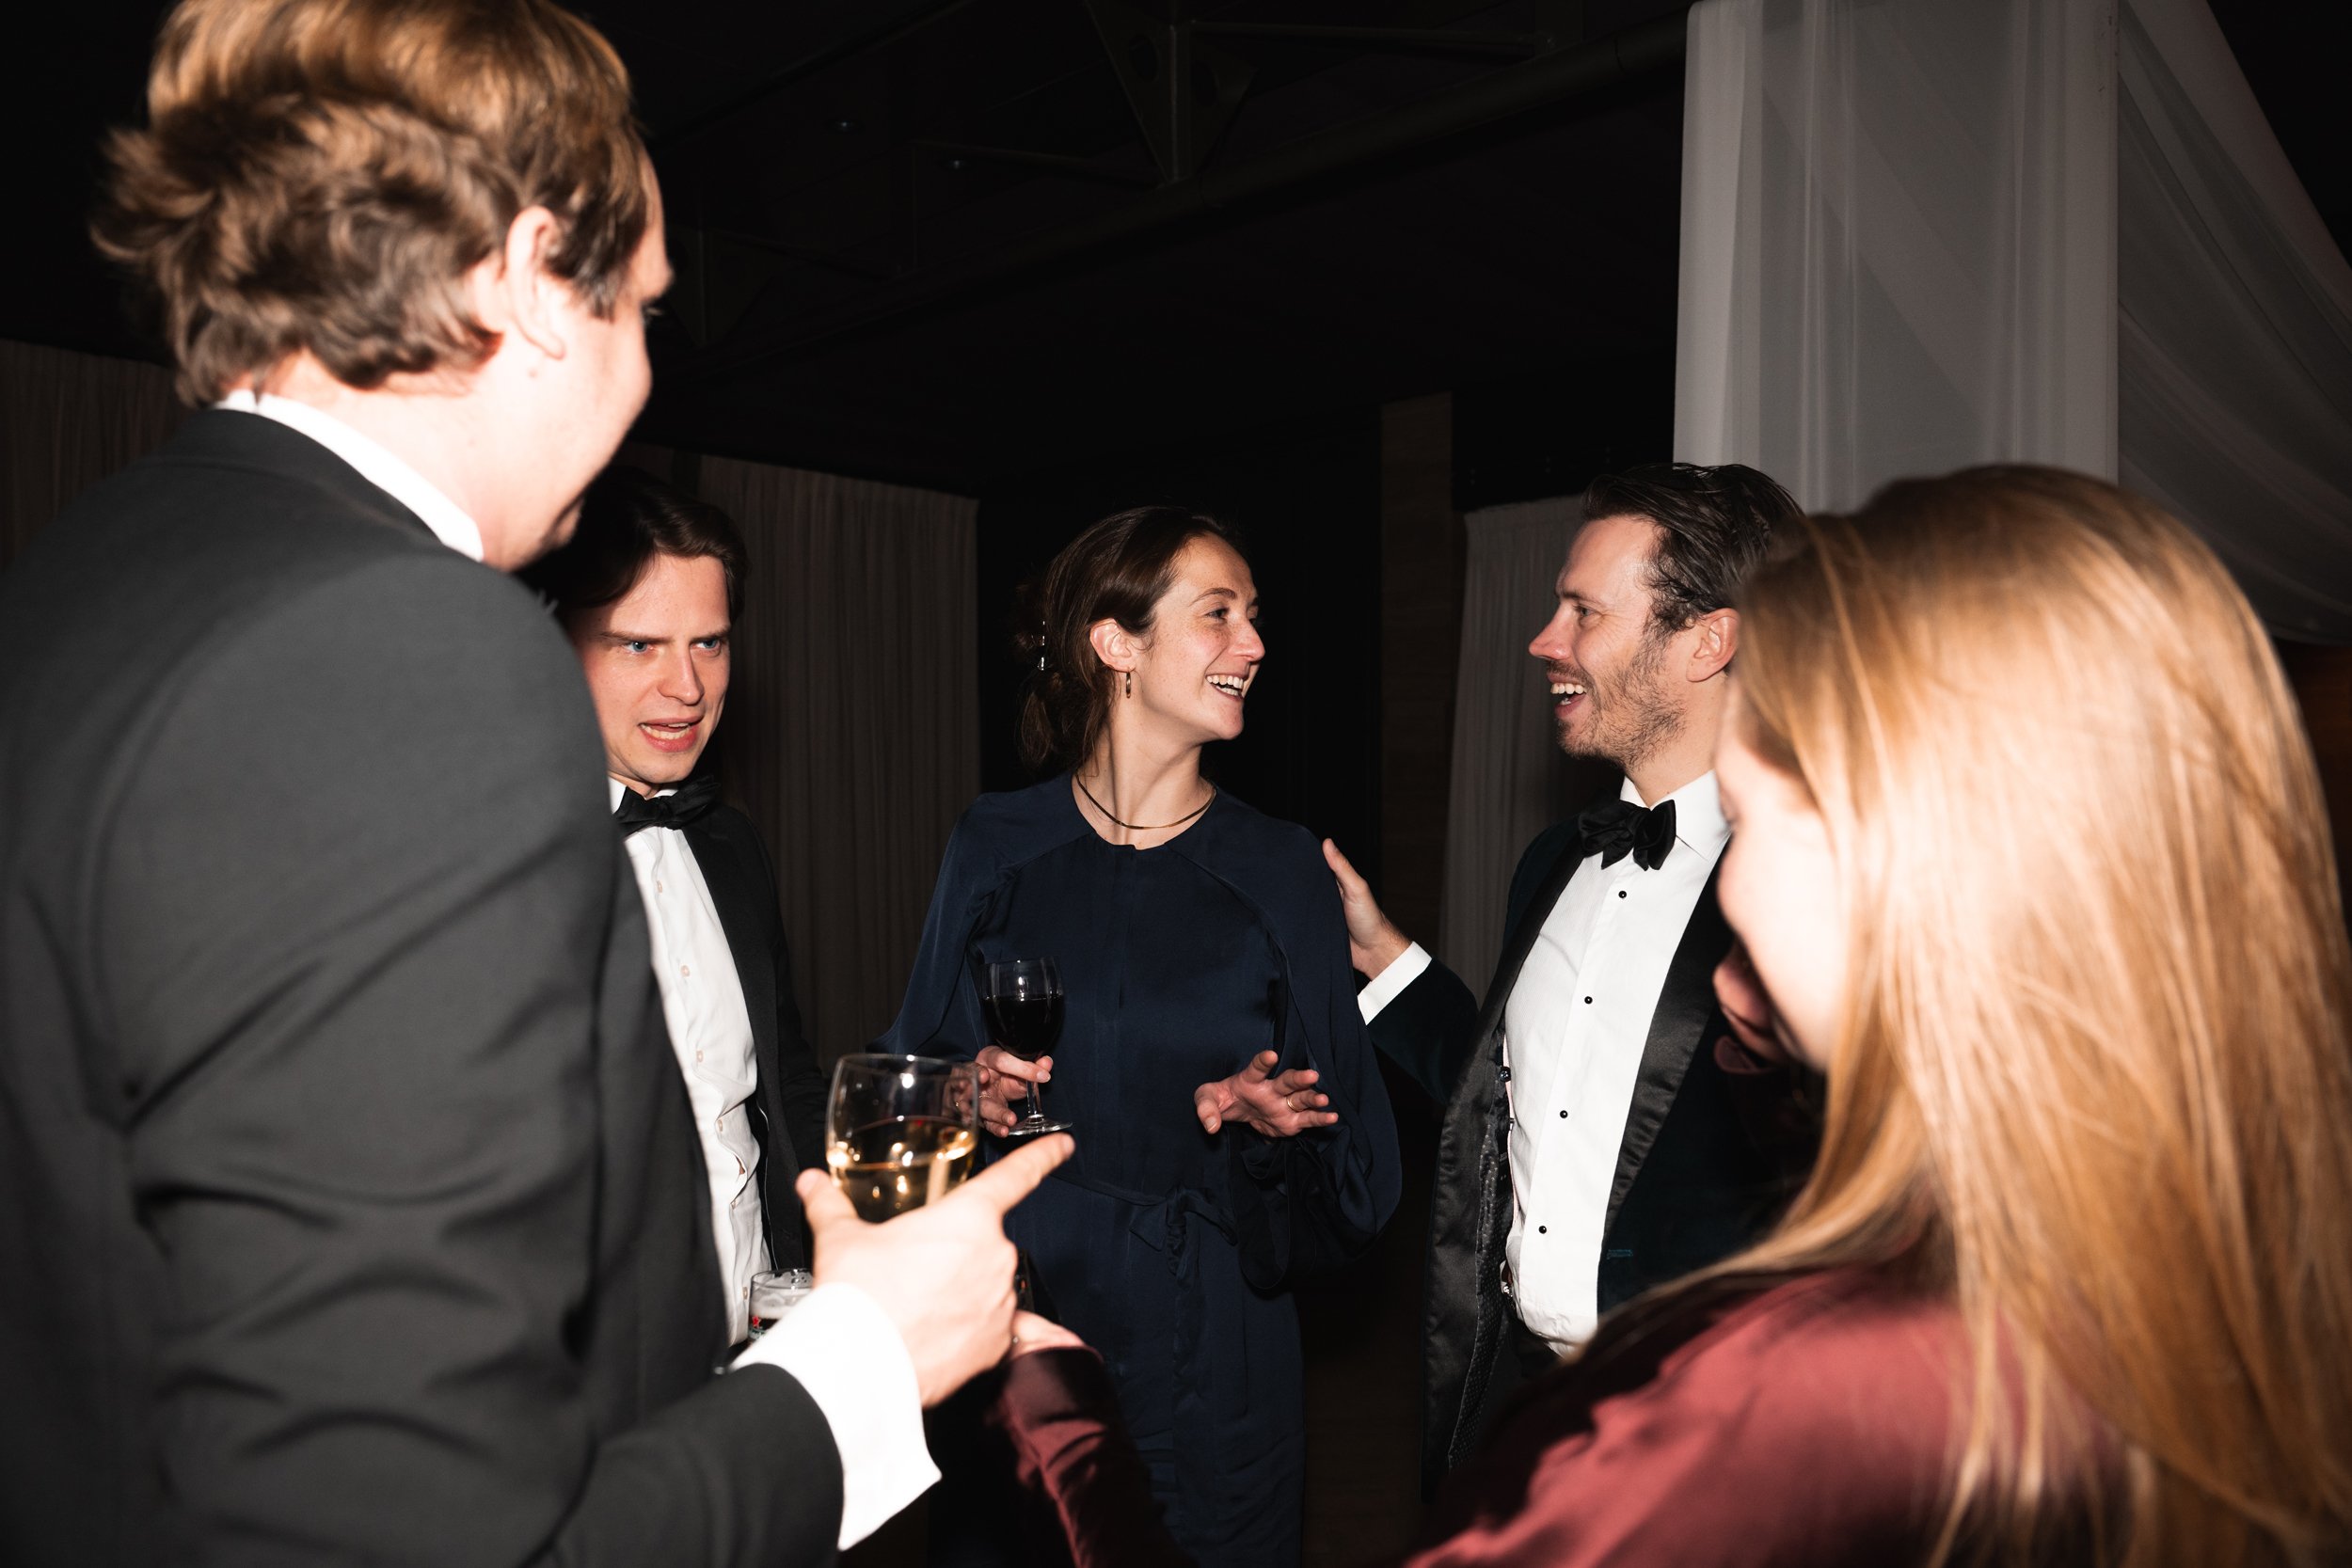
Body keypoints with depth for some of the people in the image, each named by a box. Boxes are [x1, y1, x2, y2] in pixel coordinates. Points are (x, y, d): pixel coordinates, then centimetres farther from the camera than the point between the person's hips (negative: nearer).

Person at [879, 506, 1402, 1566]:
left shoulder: (1279, 871, -3)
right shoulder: (995, 849, -2)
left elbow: (1345, 1152, 0)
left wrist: (1251, 1118, -20)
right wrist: (967, 1092, -13)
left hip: (1212, 1338, 0)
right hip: (1015, 1315, 1)